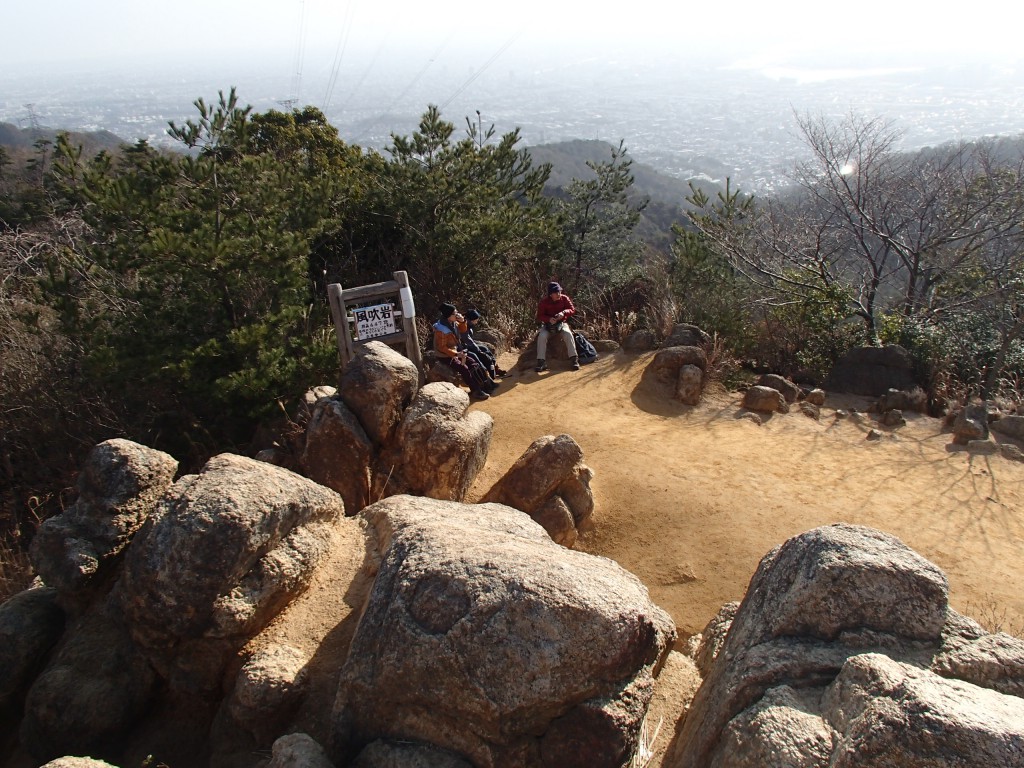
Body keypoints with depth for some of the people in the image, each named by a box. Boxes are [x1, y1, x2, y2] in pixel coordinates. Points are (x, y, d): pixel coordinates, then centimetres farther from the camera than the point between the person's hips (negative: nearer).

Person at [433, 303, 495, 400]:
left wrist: (463, 321, -9)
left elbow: (463, 330, 13)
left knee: (473, 363, 0)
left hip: (456, 352, 9)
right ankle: (475, 391, -12)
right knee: (464, 368, -21)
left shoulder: (453, 323, -3)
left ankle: (486, 384, 6)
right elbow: (442, 348, -24)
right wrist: (456, 354, -27)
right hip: (446, 356, -9)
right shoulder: (441, 329, -27)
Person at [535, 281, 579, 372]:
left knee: (568, 333, -32)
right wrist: (549, 319, -33)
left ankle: (574, 359, -29)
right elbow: (539, 316, -12)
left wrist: (564, 313, -32)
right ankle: (541, 362, -26)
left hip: (561, 323, 0)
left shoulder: (564, 298, -8)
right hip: (548, 324, 0)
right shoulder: (544, 302, -12)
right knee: (542, 336, -30)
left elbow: (572, 310, -9)